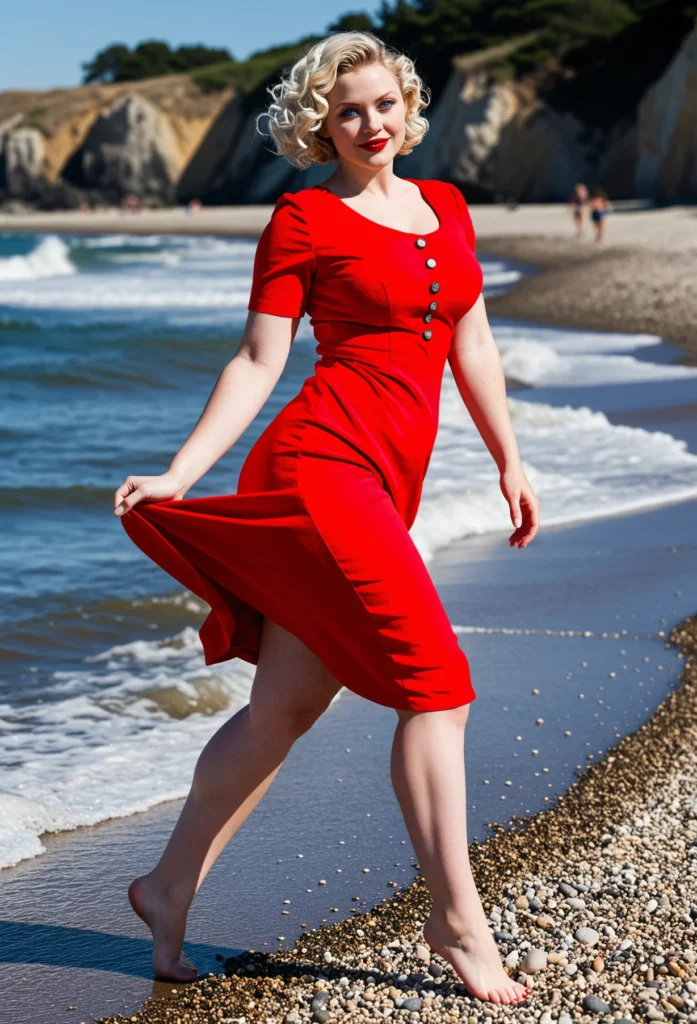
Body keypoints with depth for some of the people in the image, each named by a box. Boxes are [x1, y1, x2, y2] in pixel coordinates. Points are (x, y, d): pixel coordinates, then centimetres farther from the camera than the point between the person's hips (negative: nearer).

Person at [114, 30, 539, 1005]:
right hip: (322, 460, -7)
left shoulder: (445, 206, 19)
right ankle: (459, 916, 1)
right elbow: (257, 365, -2)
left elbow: (473, 348, 24)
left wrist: (510, 464, 23)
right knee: (435, 679, -10)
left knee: (287, 704, 9)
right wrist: (176, 475, -10)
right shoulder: (303, 220, 0)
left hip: (384, 484, 7)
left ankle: (168, 889, 21)